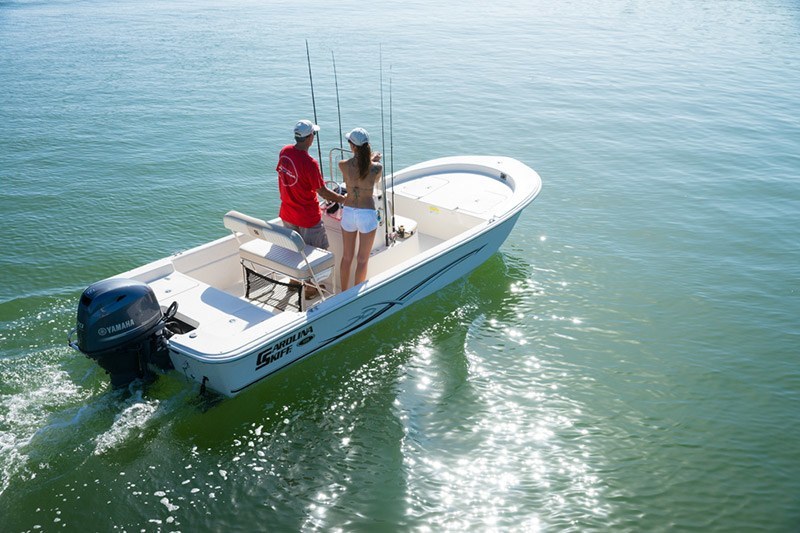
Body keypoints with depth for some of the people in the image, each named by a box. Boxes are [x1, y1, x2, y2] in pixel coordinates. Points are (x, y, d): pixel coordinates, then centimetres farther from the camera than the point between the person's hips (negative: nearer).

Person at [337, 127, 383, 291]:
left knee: (347, 256, 20)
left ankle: (344, 293, 33)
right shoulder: (377, 167, -14)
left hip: (348, 212, 2)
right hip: (367, 214, -2)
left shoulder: (343, 165, -11)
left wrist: (370, 159, 20)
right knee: (362, 260, 12)